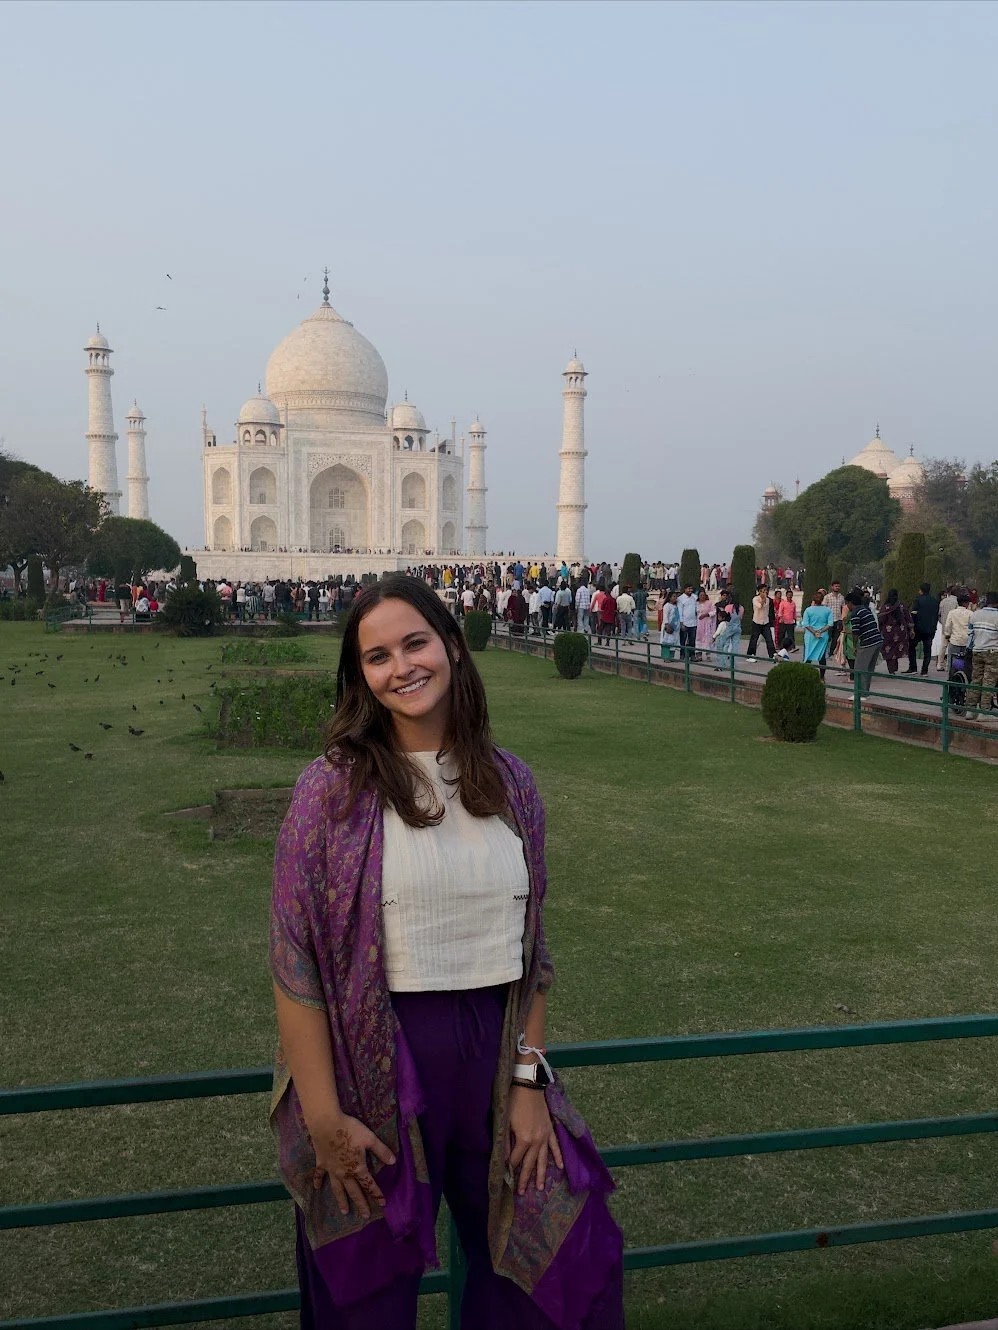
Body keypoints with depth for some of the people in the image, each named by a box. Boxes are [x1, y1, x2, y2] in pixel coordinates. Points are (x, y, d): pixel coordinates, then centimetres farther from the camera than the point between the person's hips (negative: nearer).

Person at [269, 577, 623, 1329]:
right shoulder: (335, 786, -11)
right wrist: (323, 1118, -13)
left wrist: (530, 1078, 0)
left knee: (577, 1261, 11)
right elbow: (295, 960, -11)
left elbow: (530, 945, 6)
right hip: (376, 1066, -3)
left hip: (495, 1056, 3)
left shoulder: (510, 782, 0)